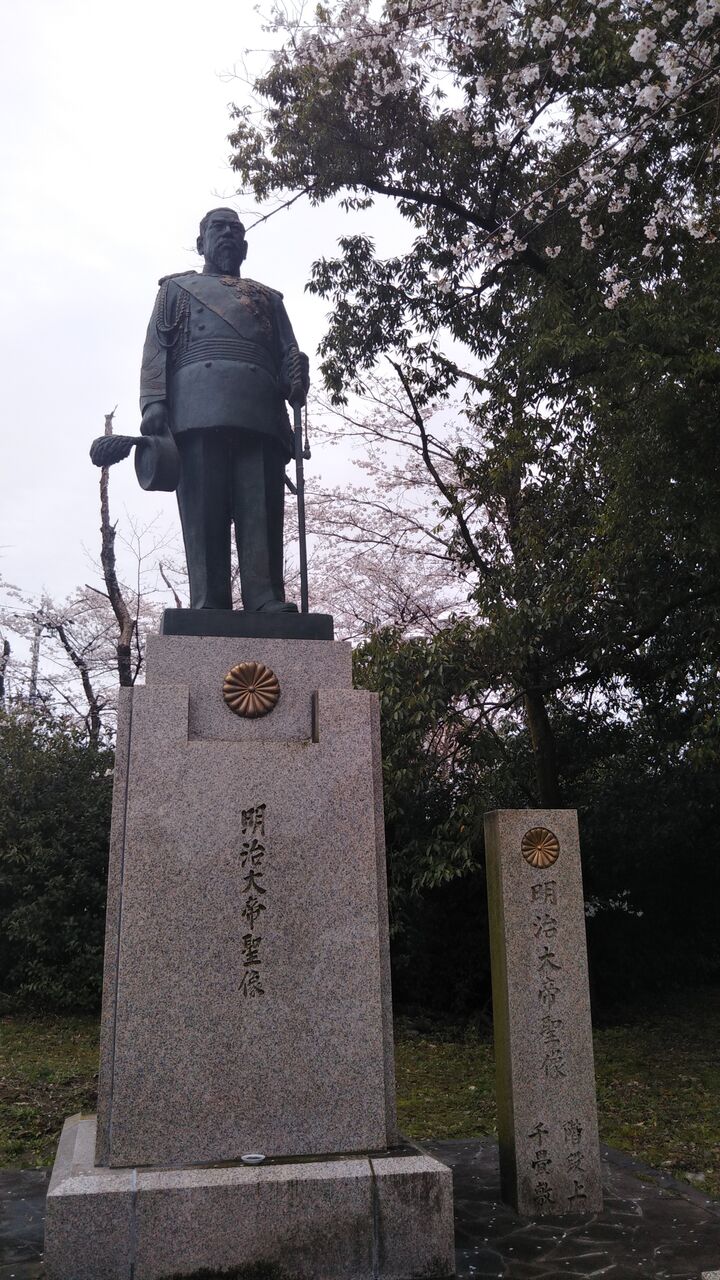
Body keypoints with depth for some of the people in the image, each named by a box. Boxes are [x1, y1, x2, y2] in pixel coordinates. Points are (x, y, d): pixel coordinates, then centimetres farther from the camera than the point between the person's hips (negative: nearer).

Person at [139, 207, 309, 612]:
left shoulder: (268, 298, 34)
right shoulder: (177, 288, 29)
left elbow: (288, 352, 20)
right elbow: (156, 350, 14)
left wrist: (297, 380, -5)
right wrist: (154, 402, -4)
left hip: (262, 410, 2)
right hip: (199, 405, -2)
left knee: (263, 510, -12)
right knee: (204, 511, -13)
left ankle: (268, 602, -19)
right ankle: (209, 607, -18)